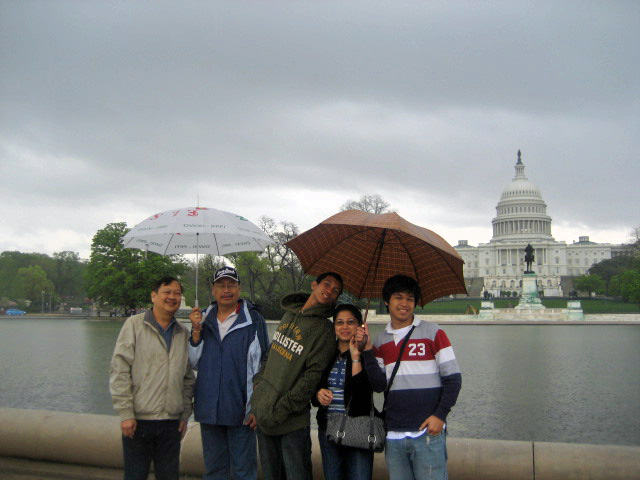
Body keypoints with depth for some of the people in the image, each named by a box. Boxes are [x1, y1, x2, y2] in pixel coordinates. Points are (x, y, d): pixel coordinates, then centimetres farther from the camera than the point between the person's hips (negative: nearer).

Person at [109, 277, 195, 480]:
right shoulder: (134, 325, -3)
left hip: (172, 422, 4)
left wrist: (185, 415, 10)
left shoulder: (183, 334, 12)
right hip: (138, 420, -4)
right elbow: (119, 371, -7)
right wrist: (125, 413, -12)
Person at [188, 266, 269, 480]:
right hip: (208, 409, 4)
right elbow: (195, 363, 8)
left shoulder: (253, 320, -4)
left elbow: (262, 366, -4)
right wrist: (197, 330, -5)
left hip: (240, 411, -4)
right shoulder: (204, 319, 10)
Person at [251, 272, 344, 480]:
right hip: (262, 414, 6)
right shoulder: (289, 315, 10)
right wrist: (258, 381, 7)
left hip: (292, 423, -6)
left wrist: (279, 411, -19)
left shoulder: (324, 330, -11)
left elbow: (312, 377, -17)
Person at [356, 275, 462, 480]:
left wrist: (440, 415, -11)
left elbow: (453, 379, -1)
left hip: (427, 432, -3)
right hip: (394, 435, 4)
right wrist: (367, 349, -6)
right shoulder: (381, 340, 11)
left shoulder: (433, 333, 0)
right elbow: (379, 384, 2)